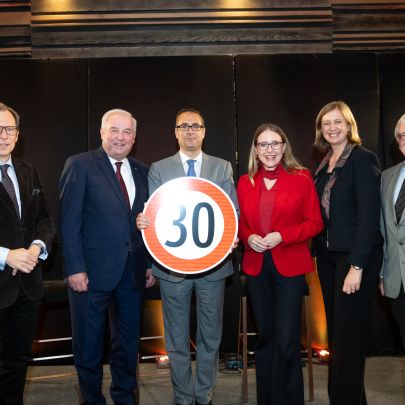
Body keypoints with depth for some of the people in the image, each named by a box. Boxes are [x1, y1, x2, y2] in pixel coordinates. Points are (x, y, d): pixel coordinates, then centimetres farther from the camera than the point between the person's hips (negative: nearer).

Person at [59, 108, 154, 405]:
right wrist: (75, 268, -15)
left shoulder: (142, 172, 10)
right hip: (92, 270, -4)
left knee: (128, 342, 17)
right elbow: (69, 221, -10)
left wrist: (150, 264, 7)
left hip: (133, 272, 5)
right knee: (89, 345, 10)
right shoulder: (80, 165, -5)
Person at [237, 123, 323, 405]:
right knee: (265, 337, 15)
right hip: (256, 267, 4)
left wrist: (281, 236, -16)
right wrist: (248, 237, -8)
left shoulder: (302, 179, -3)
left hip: (290, 266, -3)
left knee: (286, 341, -4)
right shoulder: (245, 182, 6)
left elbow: (315, 222, -4)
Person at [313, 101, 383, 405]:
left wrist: (356, 266, -19)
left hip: (356, 256, -7)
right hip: (327, 255, 7)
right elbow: (320, 214, 12)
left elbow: (368, 216, -15)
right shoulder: (324, 165, 12)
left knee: (349, 334, -1)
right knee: (335, 331, 14)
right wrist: (320, 253, 3)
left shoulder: (363, 159, -10)